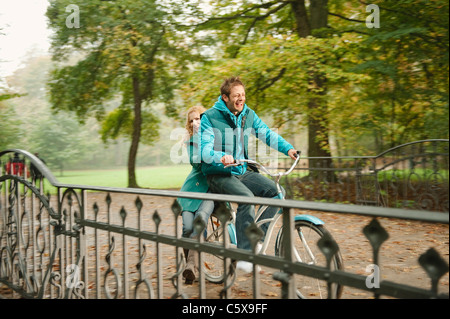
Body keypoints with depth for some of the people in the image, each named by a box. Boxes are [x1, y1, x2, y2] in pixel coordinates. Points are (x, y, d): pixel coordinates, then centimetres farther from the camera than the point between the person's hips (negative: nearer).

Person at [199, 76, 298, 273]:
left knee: (275, 190, -16)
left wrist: (288, 149, -12)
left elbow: (268, 135, 5)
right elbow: (205, 150, -16)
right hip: (219, 174, -6)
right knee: (246, 198, -32)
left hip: (242, 171, 6)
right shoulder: (210, 117, -8)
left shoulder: (248, 115, 8)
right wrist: (221, 157, -38)